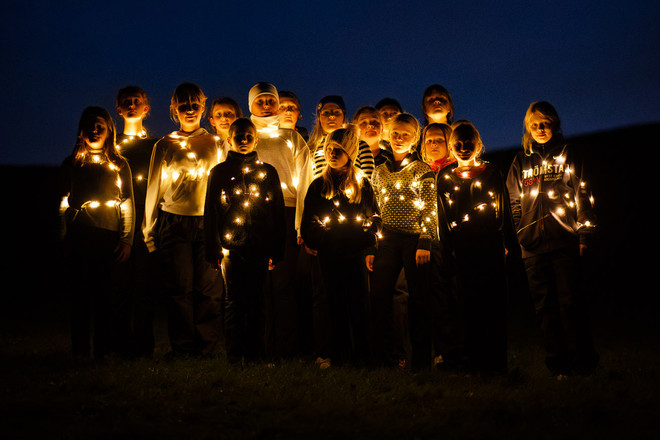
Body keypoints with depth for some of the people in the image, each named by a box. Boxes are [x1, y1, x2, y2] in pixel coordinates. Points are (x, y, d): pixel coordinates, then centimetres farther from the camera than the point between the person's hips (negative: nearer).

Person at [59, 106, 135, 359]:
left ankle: (104, 347, 7)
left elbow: (128, 204, 8)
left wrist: (127, 240, -1)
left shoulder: (119, 165, 10)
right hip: (79, 237, 0)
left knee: (110, 295, -4)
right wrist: (64, 238, 4)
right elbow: (63, 203, 12)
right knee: (80, 295, 1)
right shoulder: (72, 164, 12)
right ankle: (81, 349, 11)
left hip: (110, 236, 0)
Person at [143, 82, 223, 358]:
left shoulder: (215, 145, 12)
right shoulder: (164, 146, 11)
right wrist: (149, 231, 8)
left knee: (208, 288, -5)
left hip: (208, 222, 0)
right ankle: (183, 348, 6)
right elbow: (153, 189, 12)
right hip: (174, 223, 0)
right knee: (180, 288, -3)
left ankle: (208, 348, 4)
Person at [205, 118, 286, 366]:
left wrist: (277, 250, 4)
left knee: (255, 301, 5)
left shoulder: (268, 172, 10)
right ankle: (234, 355, 8)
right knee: (234, 302, 1)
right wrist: (213, 251, -2)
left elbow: (278, 212, 10)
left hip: (259, 246, 1)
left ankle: (255, 354, 12)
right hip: (231, 246, -1)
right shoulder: (219, 172, 7)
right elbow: (210, 213, 6)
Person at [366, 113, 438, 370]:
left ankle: (421, 358, 7)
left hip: (414, 240, -3)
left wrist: (425, 243, -12)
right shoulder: (380, 171, 15)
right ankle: (381, 355, 7)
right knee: (379, 296, -3)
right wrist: (371, 247, 11)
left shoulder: (422, 170, 2)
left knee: (418, 299, 0)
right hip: (387, 241, 3)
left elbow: (430, 209, -3)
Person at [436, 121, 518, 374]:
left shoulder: (492, 173, 8)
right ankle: (474, 360, 9)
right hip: (463, 250, 1)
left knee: (494, 303, -2)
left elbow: (504, 211, 8)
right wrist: (447, 249, 4)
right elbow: (443, 218, 12)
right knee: (468, 306, 0)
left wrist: (510, 244, 1)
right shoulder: (445, 178, 11)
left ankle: (495, 361, 4)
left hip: (491, 247, -1)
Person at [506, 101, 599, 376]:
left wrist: (585, 235, -3)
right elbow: (513, 203, 15)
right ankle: (557, 360, 9)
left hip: (564, 241, -3)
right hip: (532, 244, 3)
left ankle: (582, 359, 3)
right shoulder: (521, 161, 16)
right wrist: (514, 238, 5)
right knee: (544, 304, 2)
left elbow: (582, 196, 6)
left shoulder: (567, 155, 9)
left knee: (569, 300, -6)